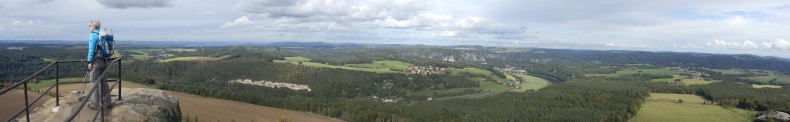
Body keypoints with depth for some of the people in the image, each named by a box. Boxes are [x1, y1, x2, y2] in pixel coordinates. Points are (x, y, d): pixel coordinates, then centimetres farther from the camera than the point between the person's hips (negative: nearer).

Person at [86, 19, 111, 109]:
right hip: (104, 61, 7)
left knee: (95, 83, 0)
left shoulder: (93, 35, -9)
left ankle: (94, 104, 6)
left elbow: (91, 49, -14)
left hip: (96, 61, -7)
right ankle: (107, 103, 15)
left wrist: (90, 62, -12)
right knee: (104, 82, 11)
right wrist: (105, 59, 17)